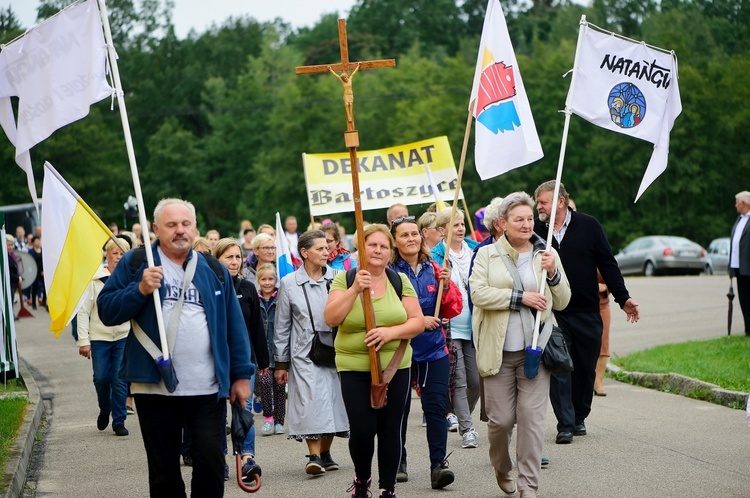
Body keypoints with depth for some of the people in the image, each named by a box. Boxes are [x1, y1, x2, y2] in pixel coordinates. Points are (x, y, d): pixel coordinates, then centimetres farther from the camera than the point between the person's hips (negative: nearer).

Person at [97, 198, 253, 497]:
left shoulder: (214, 270, 10)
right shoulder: (135, 264, 4)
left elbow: (234, 325, 12)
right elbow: (106, 311, -2)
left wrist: (241, 374, 8)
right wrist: (140, 290, -16)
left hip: (208, 390, 1)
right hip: (155, 389, -1)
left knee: (211, 464, -3)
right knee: (163, 472, 8)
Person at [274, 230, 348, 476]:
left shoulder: (337, 279, 4)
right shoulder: (289, 283, 2)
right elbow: (282, 326, 6)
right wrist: (281, 362, 5)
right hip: (304, 353, -2)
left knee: (332, 399, 6)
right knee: (310, 401, -11)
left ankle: (325, 453, 18)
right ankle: (314, 456, -12)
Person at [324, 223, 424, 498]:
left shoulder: (400, 281, 5)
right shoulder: (344, 279, 1)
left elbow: (418, 321, 1)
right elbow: (331, 318, -11)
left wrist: (390, 332, -16)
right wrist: (355, 290, -21)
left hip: (395, 367, 2)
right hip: (354, 368, -2)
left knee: (390, 430, 4)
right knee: (362, 431, -7)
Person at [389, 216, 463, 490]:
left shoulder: (434, 270, 8)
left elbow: (454, 309, 7)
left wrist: (446, 286, -11)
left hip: (434, 351, 2)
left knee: (436, 406, -7)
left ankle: (438, 464, -7)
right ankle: (397, 461, 22)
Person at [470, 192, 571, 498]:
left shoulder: (546, 254, 10)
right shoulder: (487, 254, 4)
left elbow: (562, 302, 10)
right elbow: (478, 293, -10)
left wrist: (553, 273, -7)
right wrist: (520, 297, -14)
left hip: (535, 349, 1)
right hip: (499, 351, -1)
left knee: (532, 418, -5)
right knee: (500, 419, 1)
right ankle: (502, 470, 30)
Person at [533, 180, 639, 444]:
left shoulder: (588, 225, 1)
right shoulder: (536, 229, 2)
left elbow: (607, 264, 4)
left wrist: (623, 298, 3)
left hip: (587, 313, 1)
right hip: (552, 315, -1)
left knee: (585, 369, 8)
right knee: (558, 370, -7)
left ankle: (579, 418, 24)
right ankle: (565, 425, -5)